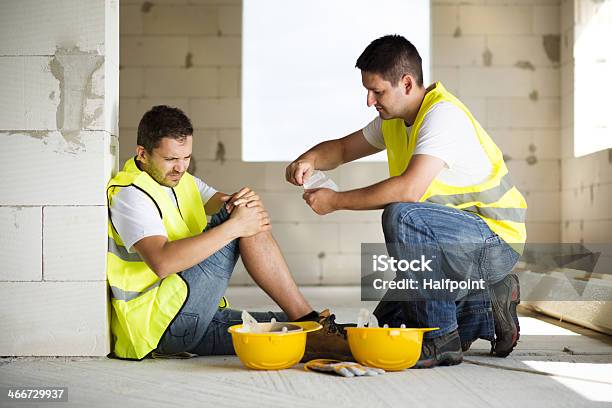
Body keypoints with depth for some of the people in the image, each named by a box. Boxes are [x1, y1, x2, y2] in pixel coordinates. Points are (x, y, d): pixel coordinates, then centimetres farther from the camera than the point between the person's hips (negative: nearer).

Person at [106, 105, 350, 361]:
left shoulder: (181, 181, 17)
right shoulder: (130, 194, -12)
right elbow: (162, 262, -28)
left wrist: (250, 203, -17)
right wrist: (235, 226, -27)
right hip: (157, 325, -9)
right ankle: (307, 320, -16)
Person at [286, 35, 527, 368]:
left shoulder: (443, 115, -22)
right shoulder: (394, 120, 7)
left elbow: (410, 189, -35)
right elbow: (342, 148, 18)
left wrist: (336, 201, -25)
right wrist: (311, 159, -6)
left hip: (496, 238, -9)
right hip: (463, 241, 9)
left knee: (401, 217, -34)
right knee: (387, 324, 8)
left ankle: (441, 340, -21)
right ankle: (486, 308, 17)